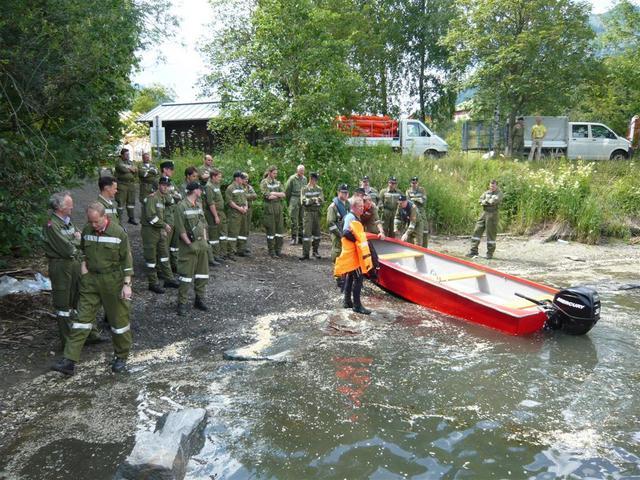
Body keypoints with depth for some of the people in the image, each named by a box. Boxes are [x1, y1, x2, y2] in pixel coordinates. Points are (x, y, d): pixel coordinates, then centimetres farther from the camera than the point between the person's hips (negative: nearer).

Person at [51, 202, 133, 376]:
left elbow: (126, 260, -8)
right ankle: (70, 360, 2)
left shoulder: (118, 233, -12)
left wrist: (127, 284, -12)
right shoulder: (86, 231, 1)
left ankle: (121, 357, 23)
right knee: (82, 318, 0)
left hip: (113, 281, -4)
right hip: (90, 279, 4)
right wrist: (83, 265, 3)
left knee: (119, 319, 6)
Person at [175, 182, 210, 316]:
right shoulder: (181, 206, -12)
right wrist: (190, 244, -14)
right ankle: (182, 304, 6)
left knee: (202, 274, 13)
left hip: (202, 244, 7)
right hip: (188, 245, -7)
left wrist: (205, 240, 7)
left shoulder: (199, 204, 11)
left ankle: (199, 299, 25)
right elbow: (180, 229, -15)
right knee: (186, 275, -3)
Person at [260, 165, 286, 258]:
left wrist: (273, 194, -11)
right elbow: (267, 195, -16)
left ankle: (278, 249, 15)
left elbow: (283, 194, 2)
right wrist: (278, 194, -4)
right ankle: (271, 251, 6)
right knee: (271, 231, -1)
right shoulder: (264, 183, -2)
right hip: (269, 208, -5)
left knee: (280, 229, 6)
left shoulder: (278, 183, 14)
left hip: (279, 208, 5)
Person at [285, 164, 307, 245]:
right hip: (294, 200, -5)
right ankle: (293, 238, 2)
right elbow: (287, 190, -1)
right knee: (294, 220, -4)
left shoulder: (304, 179, 10)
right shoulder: (292, 178, -5)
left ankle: (300, 237, 15)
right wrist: (288, 201, 4)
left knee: (302, 220, 7)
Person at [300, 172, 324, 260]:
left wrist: (310, 200, -12)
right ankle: (305, 253, -7)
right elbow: (303, 201, -9)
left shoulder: (319, 189, 10)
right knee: (307, 232, -8)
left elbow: (321, 200, -2)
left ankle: (315, 251, 21)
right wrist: (315, 200, -10)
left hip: (317, 212, 3)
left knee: (316, 232, 8)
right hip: (307, 212, -3)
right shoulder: (304, 189, 3)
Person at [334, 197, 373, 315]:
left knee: (350, 276, 16)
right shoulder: (351, 217, -16)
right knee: (358, 277, -10)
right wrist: (357, 241, -19)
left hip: (354, 252, 11)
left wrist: (362, 241, 13)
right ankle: (357, 305, -7)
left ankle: (347, 301, 25)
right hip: (352, 252, -11)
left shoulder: (355, 217, 16)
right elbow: (346, 233, -27)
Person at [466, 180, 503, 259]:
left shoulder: (499, 193, -1)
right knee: (477, 231, 2)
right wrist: (489, 202, -13)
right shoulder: (487, 192, 14)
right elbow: (481, 200, 2)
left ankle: (490, 253, 7)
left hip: (493, 214, -5)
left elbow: (495, 201, -19)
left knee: (491, 233, -2)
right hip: (484, 213, 5)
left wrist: (486, 201, -5)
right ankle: (474, 251, 7)